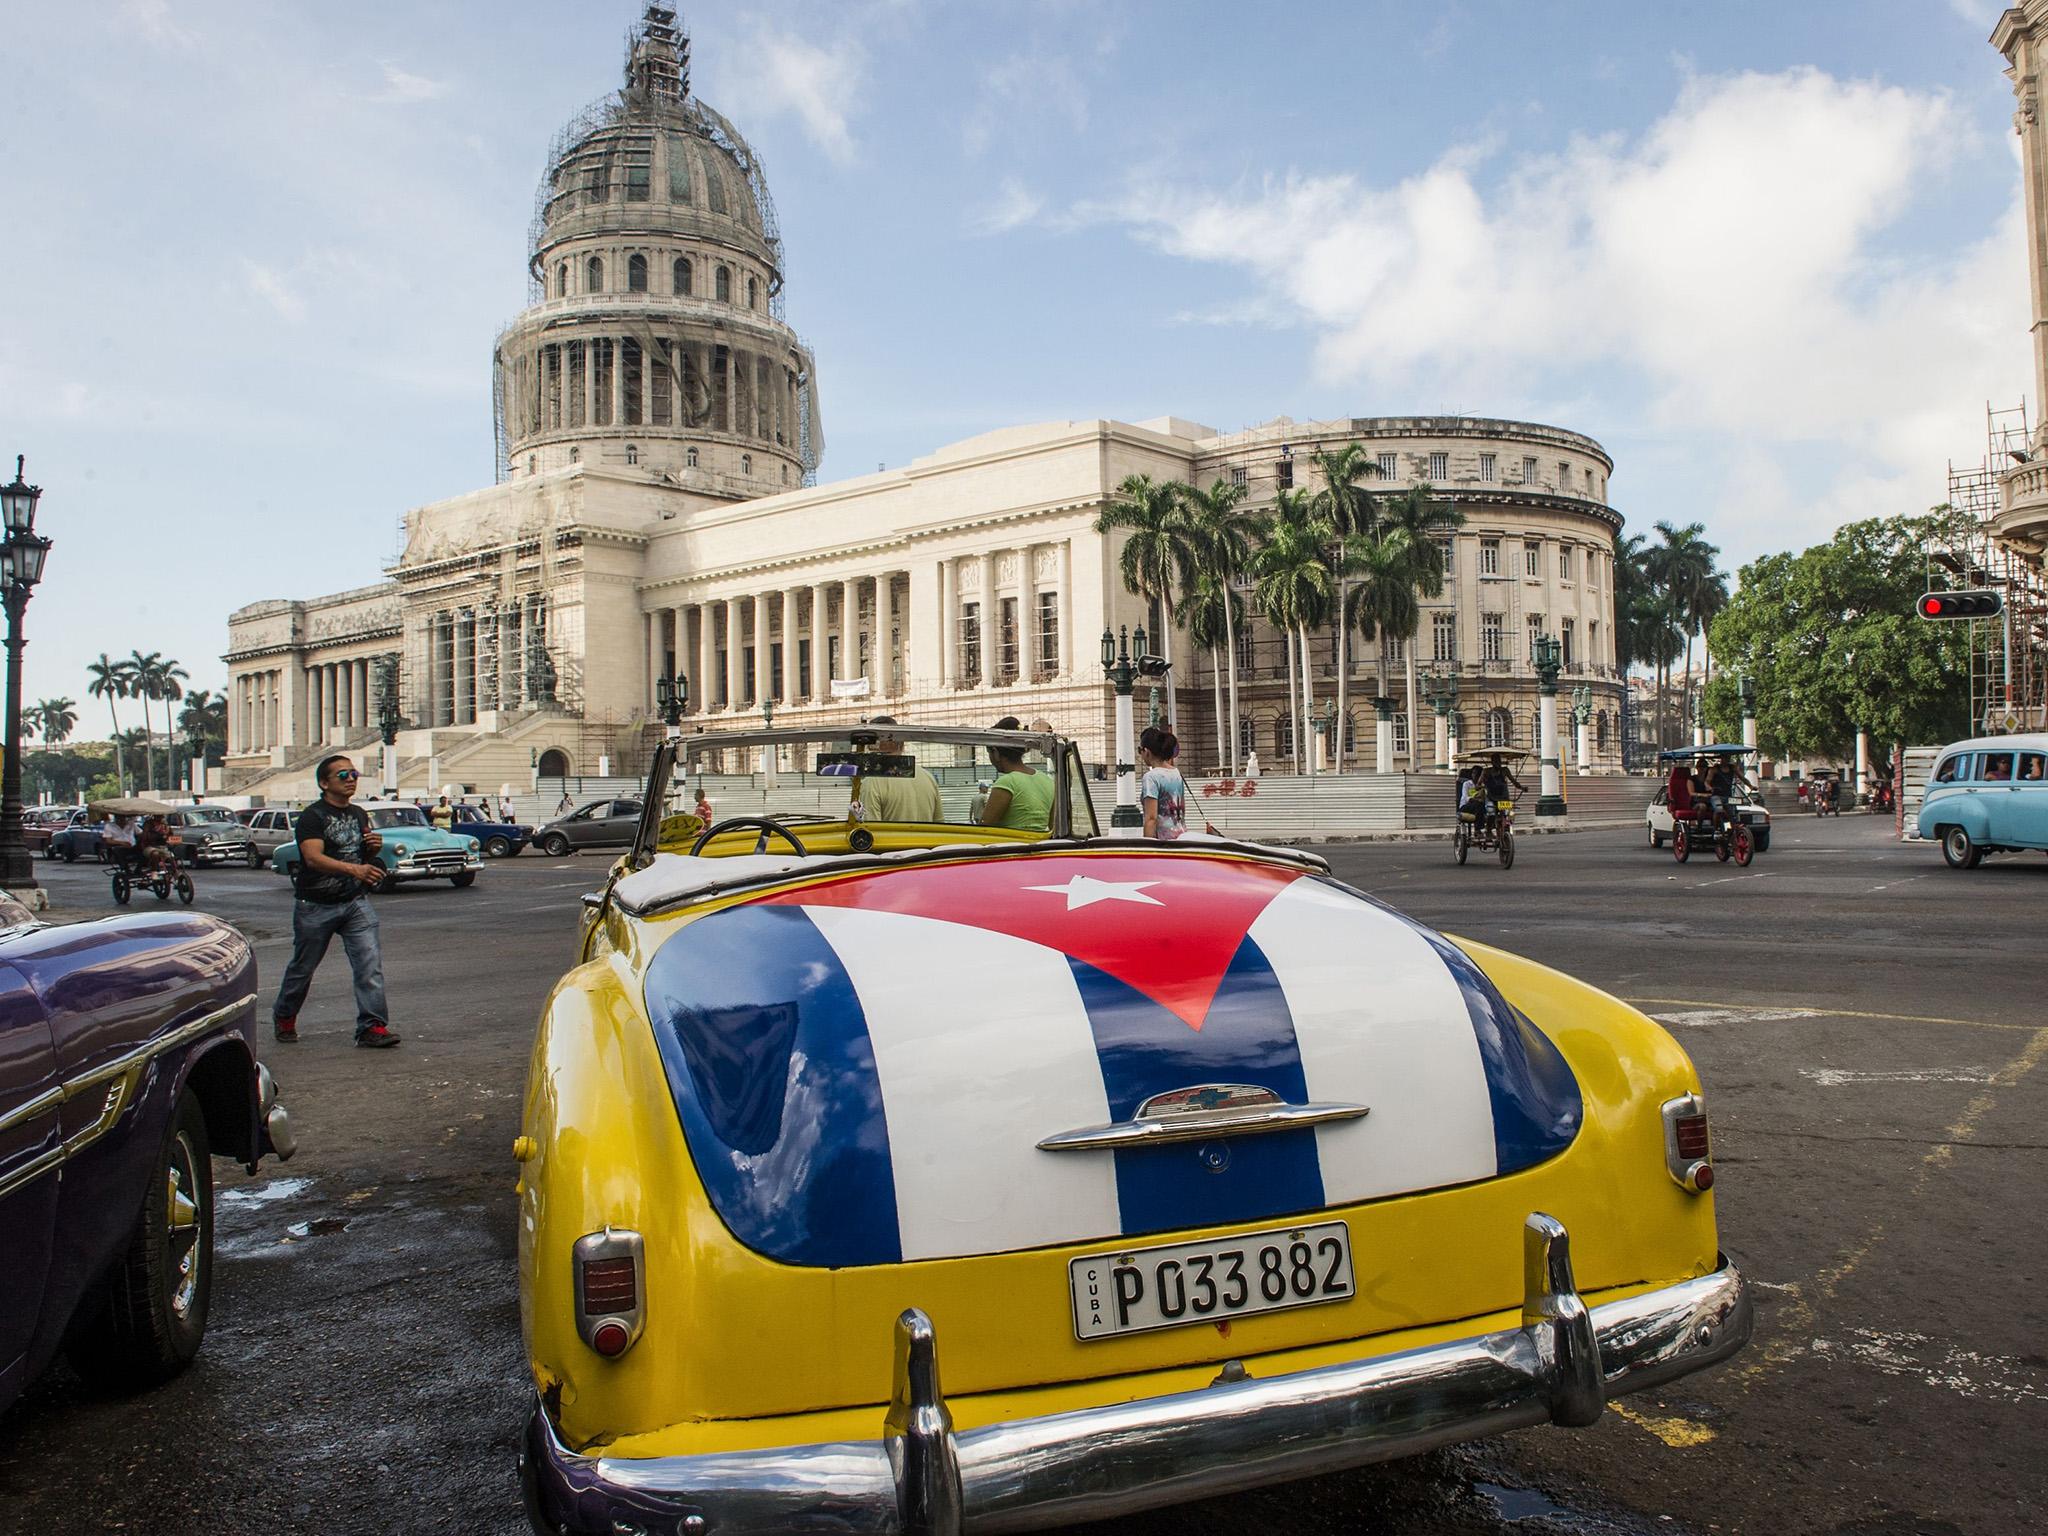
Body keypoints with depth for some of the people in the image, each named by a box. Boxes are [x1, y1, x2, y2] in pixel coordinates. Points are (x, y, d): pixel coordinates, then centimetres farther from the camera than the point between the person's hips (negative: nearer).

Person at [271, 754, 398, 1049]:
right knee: (303, 966, 12)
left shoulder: (360, 815, 10)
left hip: (356, 902, 4)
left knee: (369, 963, -10)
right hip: (316, 905, -4)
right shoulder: (312, 817, -11)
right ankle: (284, 1017, 37)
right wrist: (353, 869, -41)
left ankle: (372, 1026, -10)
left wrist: (374, 847, -1)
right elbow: (314, 857, -26)